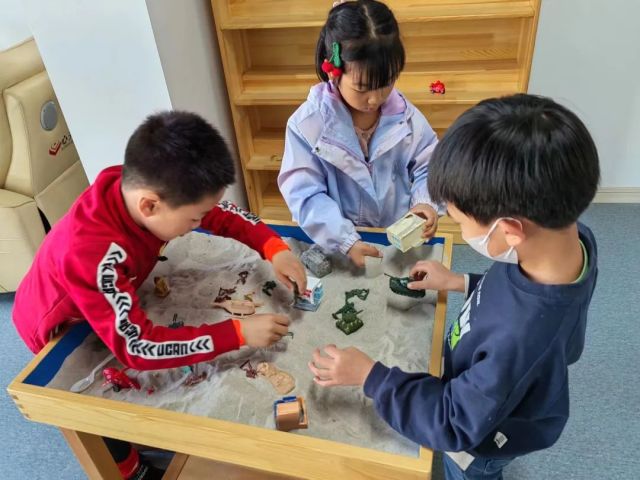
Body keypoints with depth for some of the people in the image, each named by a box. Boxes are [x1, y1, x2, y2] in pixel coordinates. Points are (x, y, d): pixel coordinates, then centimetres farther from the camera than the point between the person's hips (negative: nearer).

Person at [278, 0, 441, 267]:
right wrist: (345, 241, -24)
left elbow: (427, 168, 7)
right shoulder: (306, 124, -12)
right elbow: (305, 194, -14)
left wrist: (425, 202, -14)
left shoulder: (405, 116, -3)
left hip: (401, 240, 0)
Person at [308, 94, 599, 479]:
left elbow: (456, 422, -30)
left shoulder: (521, 339, -49)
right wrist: (463, 284, -4)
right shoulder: (571, 236, -26)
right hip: (488, 394, 6)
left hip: (481, 438, -6)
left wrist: (369, 375, -25)